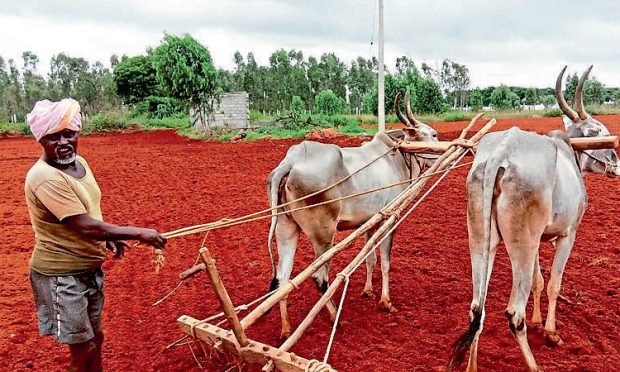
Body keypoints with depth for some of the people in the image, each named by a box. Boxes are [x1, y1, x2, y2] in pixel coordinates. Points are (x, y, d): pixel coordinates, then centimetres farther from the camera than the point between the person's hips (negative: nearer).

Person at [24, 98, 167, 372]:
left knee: (95, 338, 22)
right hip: (61, 275, -8)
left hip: (90, 268, 8)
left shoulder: (79, 162, 2)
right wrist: (139, 234, -25)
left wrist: (108, 237, 5)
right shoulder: (45, 178, -26)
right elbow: (85, 226, -29)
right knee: (83, 349, 5)